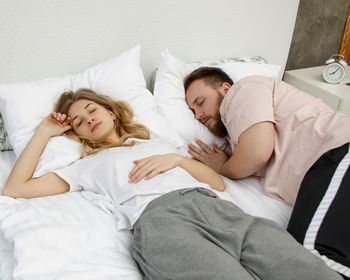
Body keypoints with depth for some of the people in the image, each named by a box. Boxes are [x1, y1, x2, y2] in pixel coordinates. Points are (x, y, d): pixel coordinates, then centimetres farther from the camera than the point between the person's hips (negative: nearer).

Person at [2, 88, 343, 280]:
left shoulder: (157, 144, 34)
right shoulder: (89, 165, 29)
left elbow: (218, 182, 27)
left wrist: (176, 159, 10)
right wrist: (45, 131, 28)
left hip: (216, 207, 4)